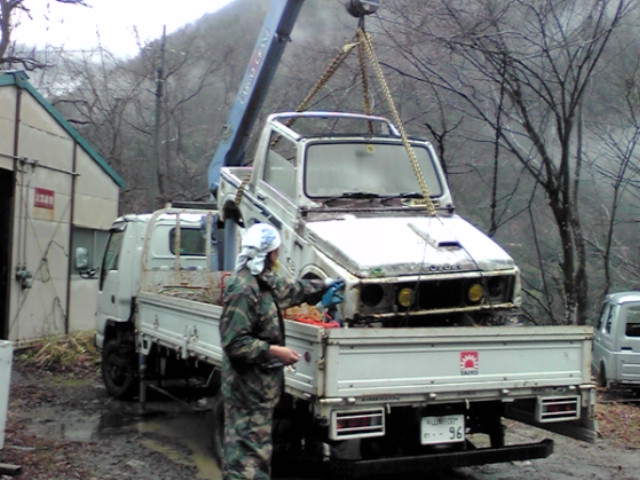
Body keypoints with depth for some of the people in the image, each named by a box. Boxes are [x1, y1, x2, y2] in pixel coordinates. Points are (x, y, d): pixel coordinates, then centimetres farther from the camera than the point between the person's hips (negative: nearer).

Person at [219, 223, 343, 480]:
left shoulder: (265, 281, 9)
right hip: (247, 386, -10)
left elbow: (292, 289, 30)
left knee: (258, 446, 17)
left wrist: (325, 285, 39)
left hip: (261, 384, 10)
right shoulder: (243, 290, -21)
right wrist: (274, 351, -20)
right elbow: (234, 343, -24)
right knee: (249, 448, -6)